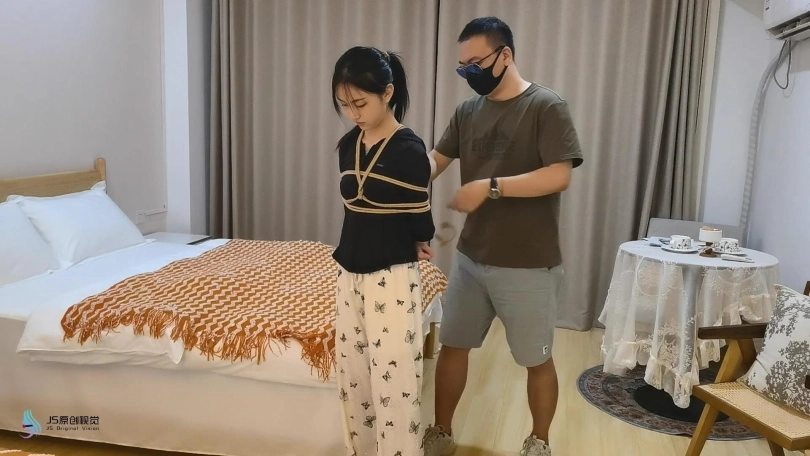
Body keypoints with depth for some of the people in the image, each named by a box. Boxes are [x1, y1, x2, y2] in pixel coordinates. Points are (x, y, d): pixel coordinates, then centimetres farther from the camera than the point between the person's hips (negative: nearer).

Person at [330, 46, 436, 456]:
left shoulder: (409, 150, -16)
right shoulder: (347, 146, 5)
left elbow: (420, 224, -9)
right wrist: (407, 241, 4)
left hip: (392, 280, -7)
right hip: (349, 276, 7)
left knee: (393, 387, 1)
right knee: (353, 383, 17)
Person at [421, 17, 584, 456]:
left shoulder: (547, 107, -10)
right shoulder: (467, 111, 8)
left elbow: (559, 176, -20)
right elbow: (436, 160, 6)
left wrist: (490, 187, -25)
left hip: (528, 264, -5)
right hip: (471, 256, 6)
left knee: (536, 360, 10)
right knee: (452, 346, 13)